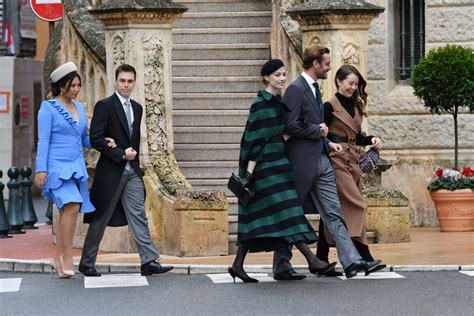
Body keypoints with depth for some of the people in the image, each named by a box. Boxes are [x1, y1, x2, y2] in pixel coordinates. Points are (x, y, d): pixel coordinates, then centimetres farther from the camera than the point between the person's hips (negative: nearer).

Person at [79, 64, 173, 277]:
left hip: (132, 171, 6)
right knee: (100, 219, 2)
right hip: (111, 171, -6)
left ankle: (149, 261, -5)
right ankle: (87, 263, 12)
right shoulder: (105, 106, -8)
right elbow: (96, 139, -14)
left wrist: (134, 153, 10)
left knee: (138, 216, -1)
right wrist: (121, 154, -16)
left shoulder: (137, 108, 14)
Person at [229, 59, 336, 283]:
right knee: (286, 211, -12)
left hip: (276, 163, 10)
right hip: (265, 166, -10)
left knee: (258, 218, 8)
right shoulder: (260, 105, -12)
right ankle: (312, 261, -17)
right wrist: (249, 172, -20)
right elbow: (255, 141, -16)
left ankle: (238, 265, 10)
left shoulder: (277, 102, 16)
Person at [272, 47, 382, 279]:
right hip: (302, 162, -9)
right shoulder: (296, 90, -13)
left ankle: (351, 262, -6)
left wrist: (327, 143, 11)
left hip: (321, 161, 9)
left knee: (334, 213, 0)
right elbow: (291, 126, -22)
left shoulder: (313, 88, 17)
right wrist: (318, 130, -11)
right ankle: (281, 266, 11)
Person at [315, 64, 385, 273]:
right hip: (336, 160, -8)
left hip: (351, 161, 8)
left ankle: (322, 257, 10)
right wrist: (330, 145, -26)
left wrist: (371, 140, 4)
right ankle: (363, 256, -16)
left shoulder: (355, 106, 17)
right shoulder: (330, 106, -5)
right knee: (357, 205, -14)